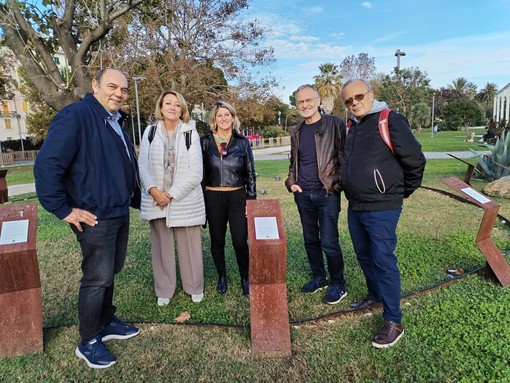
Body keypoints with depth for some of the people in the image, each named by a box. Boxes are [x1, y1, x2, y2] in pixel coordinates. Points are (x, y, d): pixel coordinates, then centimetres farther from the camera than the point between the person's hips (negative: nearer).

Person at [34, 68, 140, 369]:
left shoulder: (116, 121, 11)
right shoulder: (75, 116, -17)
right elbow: (47, 166, -21)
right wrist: (63, 209, -18)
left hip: (120, 213, 9)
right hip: (96, 217, -8)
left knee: (110, 272, 19)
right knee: (97, 279, 2)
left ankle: (107, 322, 38)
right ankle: (89, 342, 22)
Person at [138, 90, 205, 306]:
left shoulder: (190, 133, -3)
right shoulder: (150, 132, 5)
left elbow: (196, 171, -8)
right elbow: (142, 165, 2)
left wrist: (172, 194, -13)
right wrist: (153, 190, -14)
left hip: (186, 200, -2)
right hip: (156, 199, 2)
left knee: (189, 245, 6)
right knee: (162, 246, 10)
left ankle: (195, 288, 25)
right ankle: (164, 290, 26)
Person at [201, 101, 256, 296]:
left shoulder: (243, 143, 2)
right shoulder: (205, 142, 1)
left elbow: (250, 174, 5)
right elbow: (200, 172, 4)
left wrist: (251, 200, 1)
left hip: (237, 197, -1)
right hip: (213, 198, 1)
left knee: (240, 242, -2)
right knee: (217, 242, 12)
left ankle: (245, 278, 19)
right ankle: (222, 277, 32)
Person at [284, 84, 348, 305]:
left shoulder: (334, 124, -5)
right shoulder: (296, 132, 12)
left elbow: (344, 157, -7)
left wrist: (336, 184, -14)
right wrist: (291, 182, 5)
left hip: (327, 194, -5)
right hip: (303, 195, 6)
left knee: (329, 242, -2)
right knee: (310, 239, 13)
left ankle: (338, 284, 17)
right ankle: (319, 278, 31)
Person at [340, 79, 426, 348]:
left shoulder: (390, 121, -13)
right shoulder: (352, 128, 11)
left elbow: (415, 160, -11)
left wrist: (404, 191, 1)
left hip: (381, 209, -8)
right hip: (355, 207, 8)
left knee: (383, 261, -2)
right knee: (364, 257, 19)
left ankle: (393, 322, 11)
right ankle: (375, 296, 40)